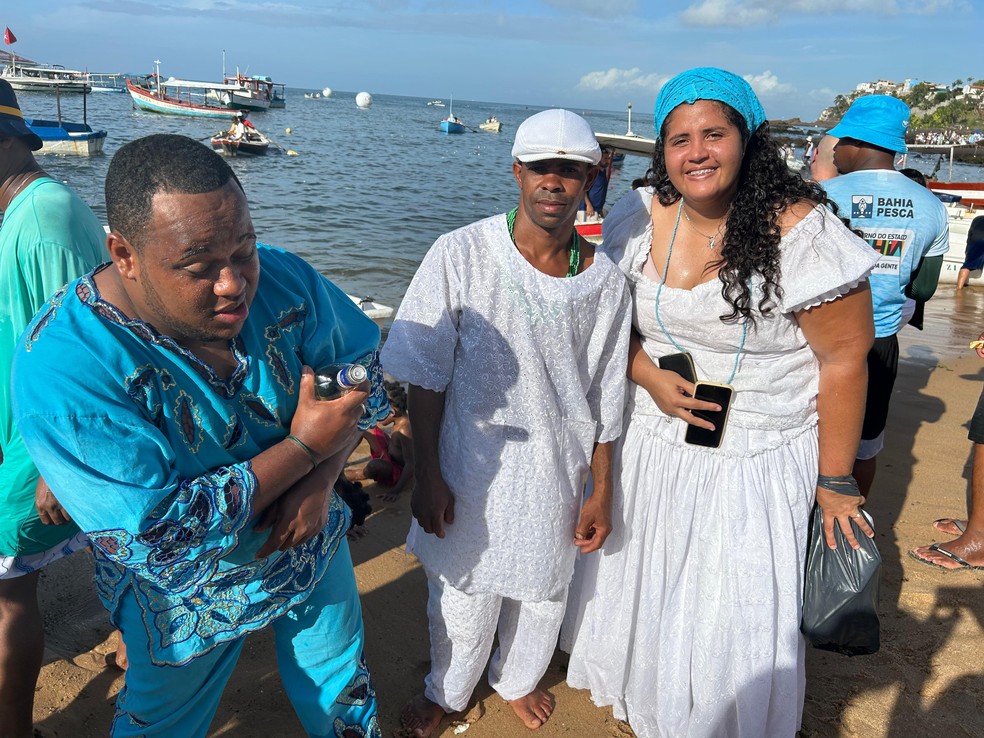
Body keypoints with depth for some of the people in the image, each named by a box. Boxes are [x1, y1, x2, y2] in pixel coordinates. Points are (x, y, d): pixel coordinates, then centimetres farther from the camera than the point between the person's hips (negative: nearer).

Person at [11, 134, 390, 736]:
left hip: (312, 550, 4)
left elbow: (361, 363, -5)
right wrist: (303, 448, -32)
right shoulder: (61, 367, -33)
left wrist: (322, 479, -21)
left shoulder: (282, 279, -20)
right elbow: (152, 534, -34)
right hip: (186, 598, -3)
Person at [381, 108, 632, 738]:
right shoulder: (461, 255, -16)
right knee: (463, 588, 17)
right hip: (470, 468, -2)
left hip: (557, 473, 2)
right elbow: (425, 374, -10)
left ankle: (518, 679, 55)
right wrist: (428, 476, -9)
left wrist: (602, 492, 4)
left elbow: (604, 398, 0)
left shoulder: (606, 283, -9)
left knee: (542, 589, 22)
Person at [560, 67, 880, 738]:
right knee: (638, 591, 21)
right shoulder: (638, 218, -4)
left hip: (757, 462, -4)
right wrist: (649, 378, -12)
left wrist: (835, 483, -9)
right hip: (651, 445, 5)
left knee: (734, 624, 7)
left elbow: (843, 360, -12)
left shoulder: (803, 232, -18)